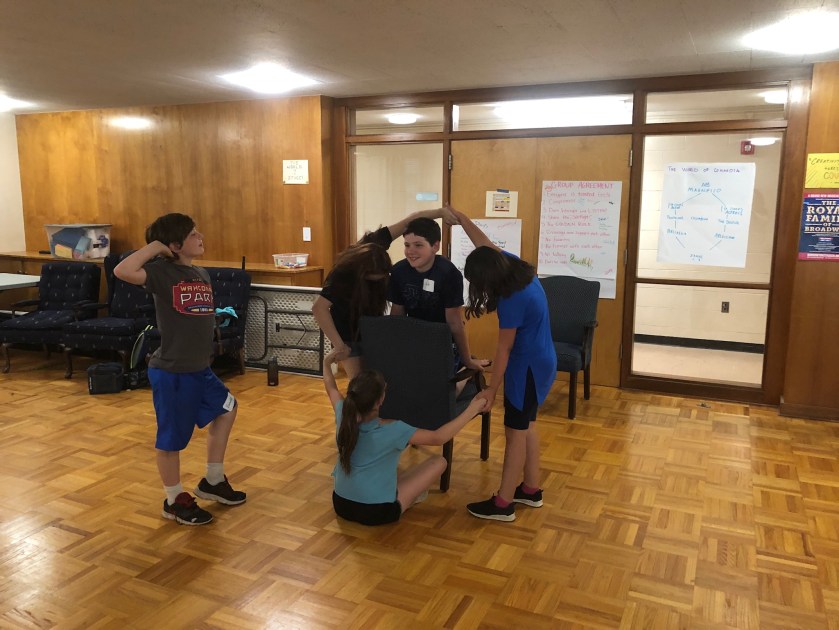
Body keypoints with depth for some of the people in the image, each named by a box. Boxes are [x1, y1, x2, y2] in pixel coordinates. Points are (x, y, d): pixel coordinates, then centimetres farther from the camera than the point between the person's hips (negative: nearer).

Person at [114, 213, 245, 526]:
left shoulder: (201, 274, 8)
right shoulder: (162, 271, -15)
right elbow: (122, 271, -33)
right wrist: (154, 246, -23)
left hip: (199, 368, 9)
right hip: (171, 372, -9)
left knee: (226, 407, 21)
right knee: (171, 438, 6)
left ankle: (212, 481, 35)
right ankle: (175, 501, 26)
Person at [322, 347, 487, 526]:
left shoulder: (344, 416, -10)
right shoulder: (392, 430, -26)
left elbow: (331, 387, 12)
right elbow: (438, 438, -18)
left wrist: (327, 363, 30)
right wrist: (471, 411, -11)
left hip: (341, 504, 6)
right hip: (377, 512, -6)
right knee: (439, 462, 1)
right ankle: (406, 499, 17)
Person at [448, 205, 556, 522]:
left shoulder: (512, 300, -27)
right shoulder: (512, 263, -4)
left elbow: (504, 348, -21)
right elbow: (484, 243, 11)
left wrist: (491, 389, -14)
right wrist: (459, 216, 13)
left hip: (528, 367, -9)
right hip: (538, 361, 10)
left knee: (515, 432, -2)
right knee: (526, 426, 18)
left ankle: (503, 504, 8)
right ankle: (531, 490, 30)